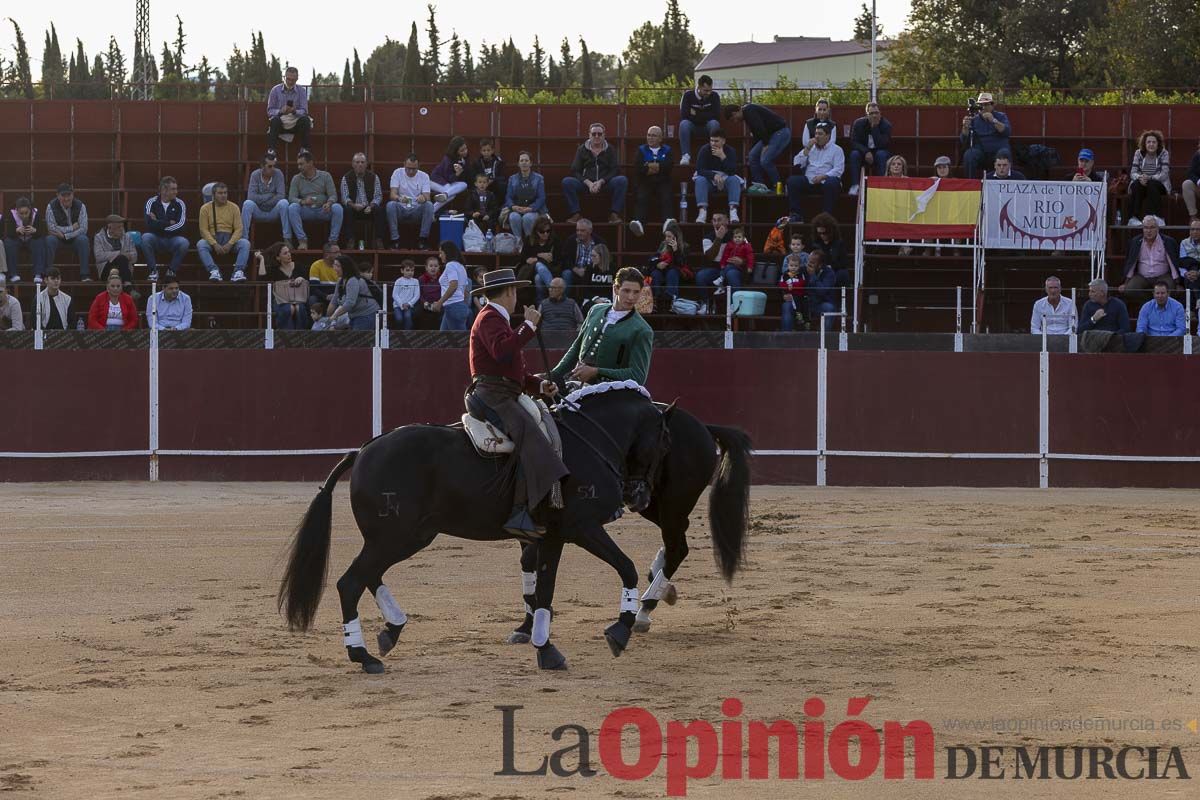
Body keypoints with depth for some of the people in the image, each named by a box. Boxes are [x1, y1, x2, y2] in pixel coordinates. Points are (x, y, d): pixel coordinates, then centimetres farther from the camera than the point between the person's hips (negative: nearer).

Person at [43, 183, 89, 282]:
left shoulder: (80, 206, -9)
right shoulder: (51, 206, -11)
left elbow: (83, 229, -15)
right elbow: (51, 228, -16)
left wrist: (64, 235, -24)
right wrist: (72, 228, -17)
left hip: (74, 237, 0)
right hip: (58, 237, 0)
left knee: (83, 239, -32)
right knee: (49, 240, -33)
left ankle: (84, 274, -30)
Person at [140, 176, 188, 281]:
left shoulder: (179, 204, 2)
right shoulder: (152, 203, -1)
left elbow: (181, 225, -12)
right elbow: (150, 223, -16)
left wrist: (159, 224, -13)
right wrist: (170, 223, -11)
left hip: (173, 239, 0)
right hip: (156, 239, 0)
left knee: (183, 243, -31)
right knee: (145, 237, -32)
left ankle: (171, 271, -11)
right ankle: (153, 271, -19)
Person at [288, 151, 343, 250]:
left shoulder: (325, 176, 5)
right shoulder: (296, 179, 6)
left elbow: (333, 195, -2)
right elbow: (291, 198, -4)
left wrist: (329, 203, -26)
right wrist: (302, 201, -27)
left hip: (323, 211, -1)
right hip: (306, 211, 1)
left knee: (337, 208, -30)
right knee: (292, 207, -30)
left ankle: (333, 241, -24)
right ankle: (302, 240, -28)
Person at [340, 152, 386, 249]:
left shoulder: (373, 177, 6)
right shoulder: (346, 178, 3)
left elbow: (378, 196, -1)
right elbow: (345, 197, -6)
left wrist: (371, 206, -21)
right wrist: (353, 205, -27)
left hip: (369, 208, 0)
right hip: (354, 208, 0)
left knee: (380, 210, -30)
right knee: (346, 210, -33)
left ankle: (378, 240, -25)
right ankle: (350, 240, -30)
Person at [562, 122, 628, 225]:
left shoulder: (610, 150, 11)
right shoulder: (582, 150, 11)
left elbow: (615, 170, 1)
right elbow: (575, 171, 3)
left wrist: (601, 182, -16)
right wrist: (588, 183, -15)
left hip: (605, 183, 0)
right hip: (586, 183, 0)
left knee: (622, 180, -29)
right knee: (567, 181, -27)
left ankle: (614, 214, -27)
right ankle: (576, 214, -26)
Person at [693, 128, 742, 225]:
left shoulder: (730, 151, -9)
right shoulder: (705, 150, -9)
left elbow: (733, 171, -21)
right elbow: (699, 170, -18)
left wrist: (723, 157, -33)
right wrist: (714, 176, -34)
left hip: (725, 180, 0)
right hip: (709, 180, 0)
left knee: (735, 180, -30)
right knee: (700, 180, -30)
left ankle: (733, 210, -39)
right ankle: (702, 211, -40)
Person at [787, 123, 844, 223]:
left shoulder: (836, 150, 11)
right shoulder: (811, 148, 23)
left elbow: (838, 169, -3)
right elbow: (797, 164, 12)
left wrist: (823, 176, -18)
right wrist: (807, 149, 3)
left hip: (825, 181, -3)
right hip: (808, 181, 3)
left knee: (831, 183, -37)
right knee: (792, 181, -23)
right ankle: (795, 214, -23)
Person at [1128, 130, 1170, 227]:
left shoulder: (1163, 153, -4)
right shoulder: (1138, 153, 3)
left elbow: (1165, 174, -14)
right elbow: (1132, 173, -3)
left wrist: (1149, 178, -30)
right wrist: (1140, 177, -28)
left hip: (1159, 184, -2)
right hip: (1141, 183, 2)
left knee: (1152, 185, -35)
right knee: (1136, 185, -31)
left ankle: (1158, 218, -38)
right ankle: (1133, 218, -37)